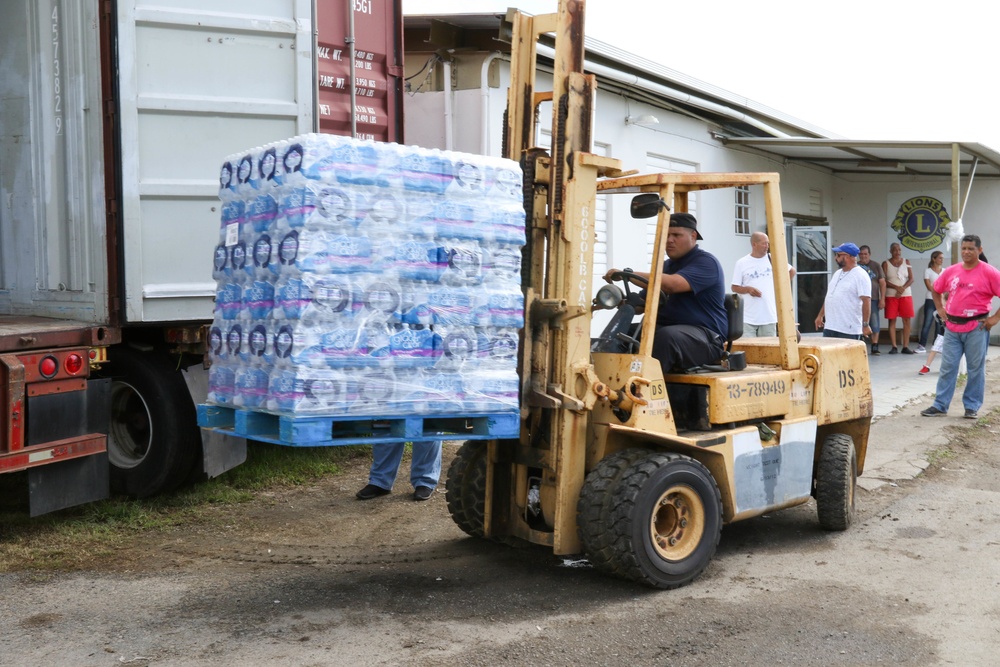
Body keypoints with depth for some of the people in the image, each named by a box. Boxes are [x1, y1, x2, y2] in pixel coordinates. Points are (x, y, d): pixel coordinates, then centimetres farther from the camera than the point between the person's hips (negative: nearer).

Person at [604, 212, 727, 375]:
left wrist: (628, 274, -25)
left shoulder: (705, 262, -5)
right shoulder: (666, 265, 23)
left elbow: (672, 284, -24)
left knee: (667, 336, -38)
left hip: (703, 333, -7)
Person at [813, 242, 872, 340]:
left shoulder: (860, 275, -11)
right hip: (829, 327, 8)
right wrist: (820, 315, 21)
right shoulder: (838, 273, 16)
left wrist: (865, 324, -21)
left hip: (849, 330, -8)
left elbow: (866, 301, -17)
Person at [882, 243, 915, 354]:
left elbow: (911, 279, 2)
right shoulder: (886, 264, 2)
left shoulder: (906, 262, 8)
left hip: (906, 294, 2)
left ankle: (905, 346, 1)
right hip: (891, 295, -2)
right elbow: (884, 281, -5)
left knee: (907, 320, -2)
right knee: (892, 320, -3)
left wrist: (903, 288, -15)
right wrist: (897, 287, -19)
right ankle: (894, 347, 0)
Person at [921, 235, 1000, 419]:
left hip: (976, 328, -4)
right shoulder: (951, 271, 6)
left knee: (975, 369, 5)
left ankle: (972, 407, 14)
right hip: (952, 327, 4)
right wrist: (940, 309, 11)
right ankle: (940, 405, 12)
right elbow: (936, 290, 21)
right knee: (947, 367, 6)